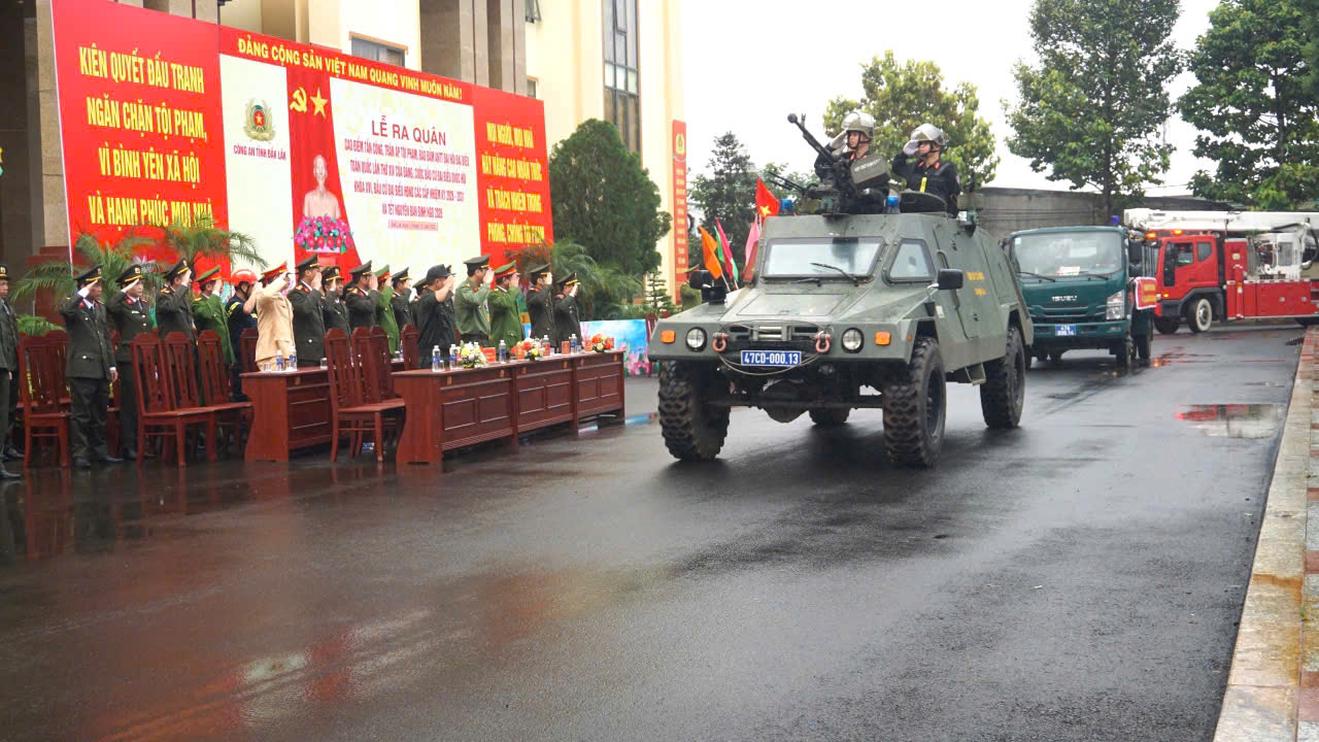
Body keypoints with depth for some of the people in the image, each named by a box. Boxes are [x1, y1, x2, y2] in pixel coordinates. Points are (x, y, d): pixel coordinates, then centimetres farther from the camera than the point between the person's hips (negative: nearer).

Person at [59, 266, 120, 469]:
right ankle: (80, 454, -1)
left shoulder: (100, 308, 18)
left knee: (100, 413, 12)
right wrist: (83, 293, -22)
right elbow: (64, 310, -30)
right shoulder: (74, 306, -4)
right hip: (82, 367, -7)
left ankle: (100, 450, 20)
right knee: (81, 414, -4)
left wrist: (112, 365, 17)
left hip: (101, 369, 7)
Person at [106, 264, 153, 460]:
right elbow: (110, 307, -33)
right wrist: (125, 291, -20)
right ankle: (128, 446, 2)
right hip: (129, 361, -7)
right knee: (130, 404, -3)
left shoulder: (145, 304, 16)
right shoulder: (122, 305, -6)